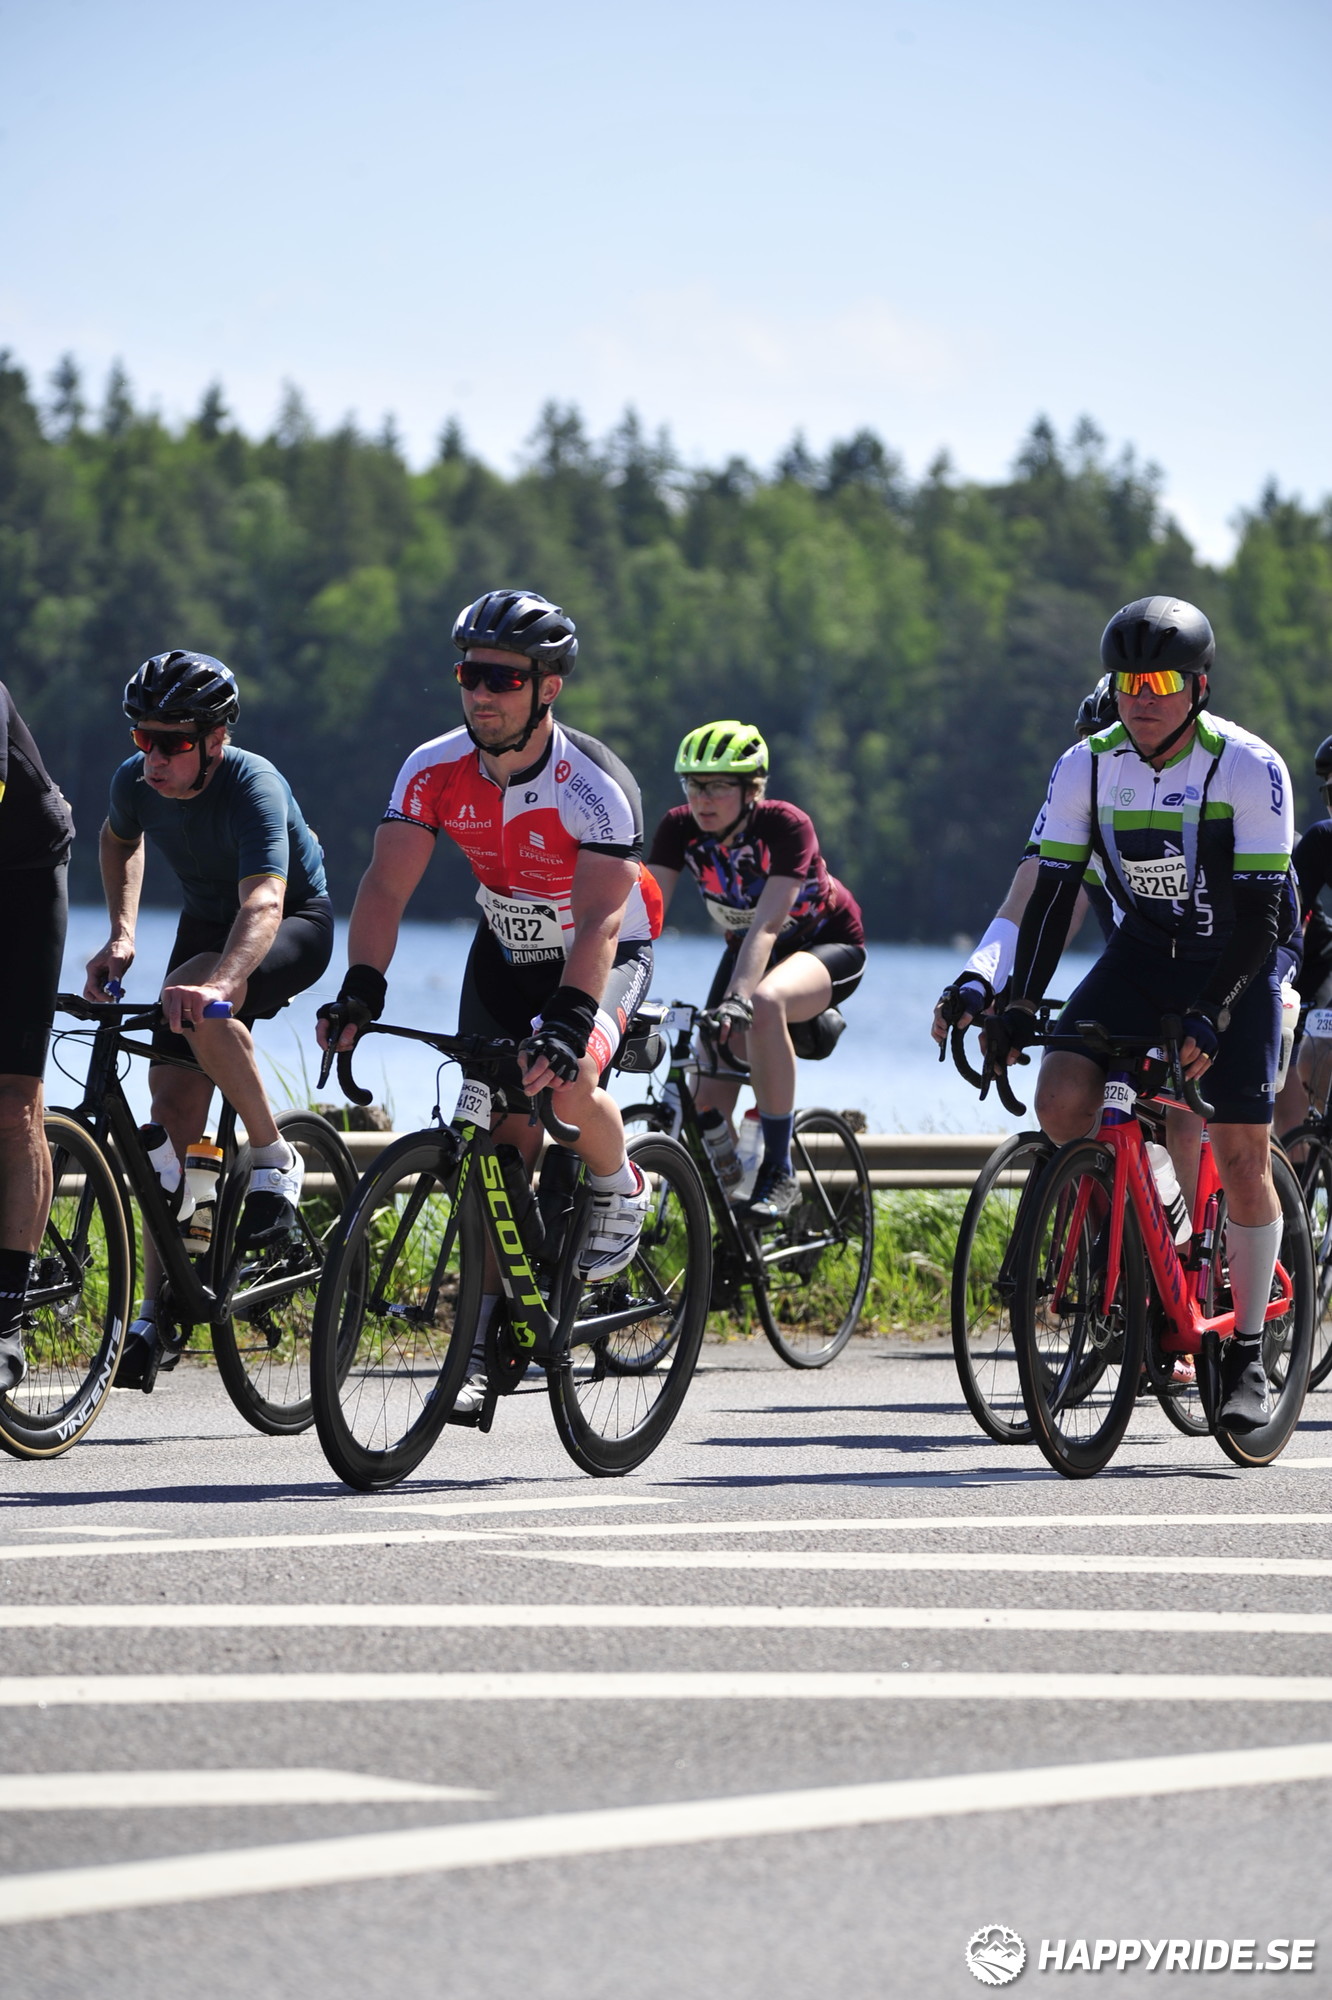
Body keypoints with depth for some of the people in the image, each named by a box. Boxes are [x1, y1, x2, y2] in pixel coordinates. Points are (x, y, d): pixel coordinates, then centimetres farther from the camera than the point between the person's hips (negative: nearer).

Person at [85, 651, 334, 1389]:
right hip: (205, 924, 6)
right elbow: (120, 840, 12)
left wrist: (219, 984, -65)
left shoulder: (253, 788, -33)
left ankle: (275, 1162, -17)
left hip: (292, 927, -6)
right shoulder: (136, 780, -14)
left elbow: (265, 900, -49)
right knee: (173, 1106, -8)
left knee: (195, 1002, -37)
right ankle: (156, 1317, -3)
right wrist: (121, 933, -1)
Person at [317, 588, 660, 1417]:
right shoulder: (435, 771, -17)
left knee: (564, 1081, -32)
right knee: (499, 1138, -6)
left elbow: (600, 920, -38)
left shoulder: (595, 785, -30)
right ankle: (486, 1333, 1)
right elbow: (387, 886, -20)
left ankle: (620, 1192, -1)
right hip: (506, 952, 4)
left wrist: (567, 1023, -52)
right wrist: (361, 989, -36)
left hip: (607, 954, -4)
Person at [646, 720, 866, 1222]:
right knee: (710, 1104, -11)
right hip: (745, 949, 5)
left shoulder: (785, 826, -30)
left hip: (827, 944, -5)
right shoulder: (680, 828, -18)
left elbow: (766, 926, -39)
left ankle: (779, 1172, -29)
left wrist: (736, 1001, -54)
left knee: (765, 1003, -39)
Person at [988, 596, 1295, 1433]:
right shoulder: (1088, 767, -10)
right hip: (1143, 953, 3)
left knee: (1242, 1152, -9)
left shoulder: (1250, 769, -21)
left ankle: (1248, 1356, 2)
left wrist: (1211, 1017, -32)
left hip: (1235, 964, -3)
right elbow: (1053, 892, -7)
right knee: (1062, 1095, -20)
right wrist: (1020, 1004, -17)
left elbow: (1258, 914, -22)